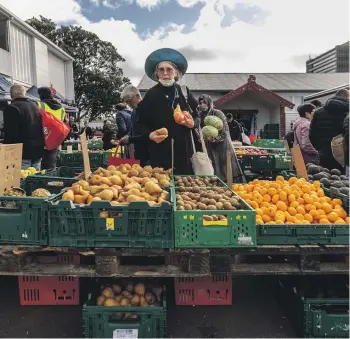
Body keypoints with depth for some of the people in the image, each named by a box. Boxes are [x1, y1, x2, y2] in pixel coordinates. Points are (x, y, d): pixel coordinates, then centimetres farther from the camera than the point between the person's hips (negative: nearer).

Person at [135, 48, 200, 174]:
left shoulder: (184, 91, 6)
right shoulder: (151, 94, 1)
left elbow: (197, 117, 14)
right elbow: (140, 123, 5)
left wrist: (192, 123, -8)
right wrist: (149, 134, -14)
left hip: (184, 150, 2)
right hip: (160, 153, -2)